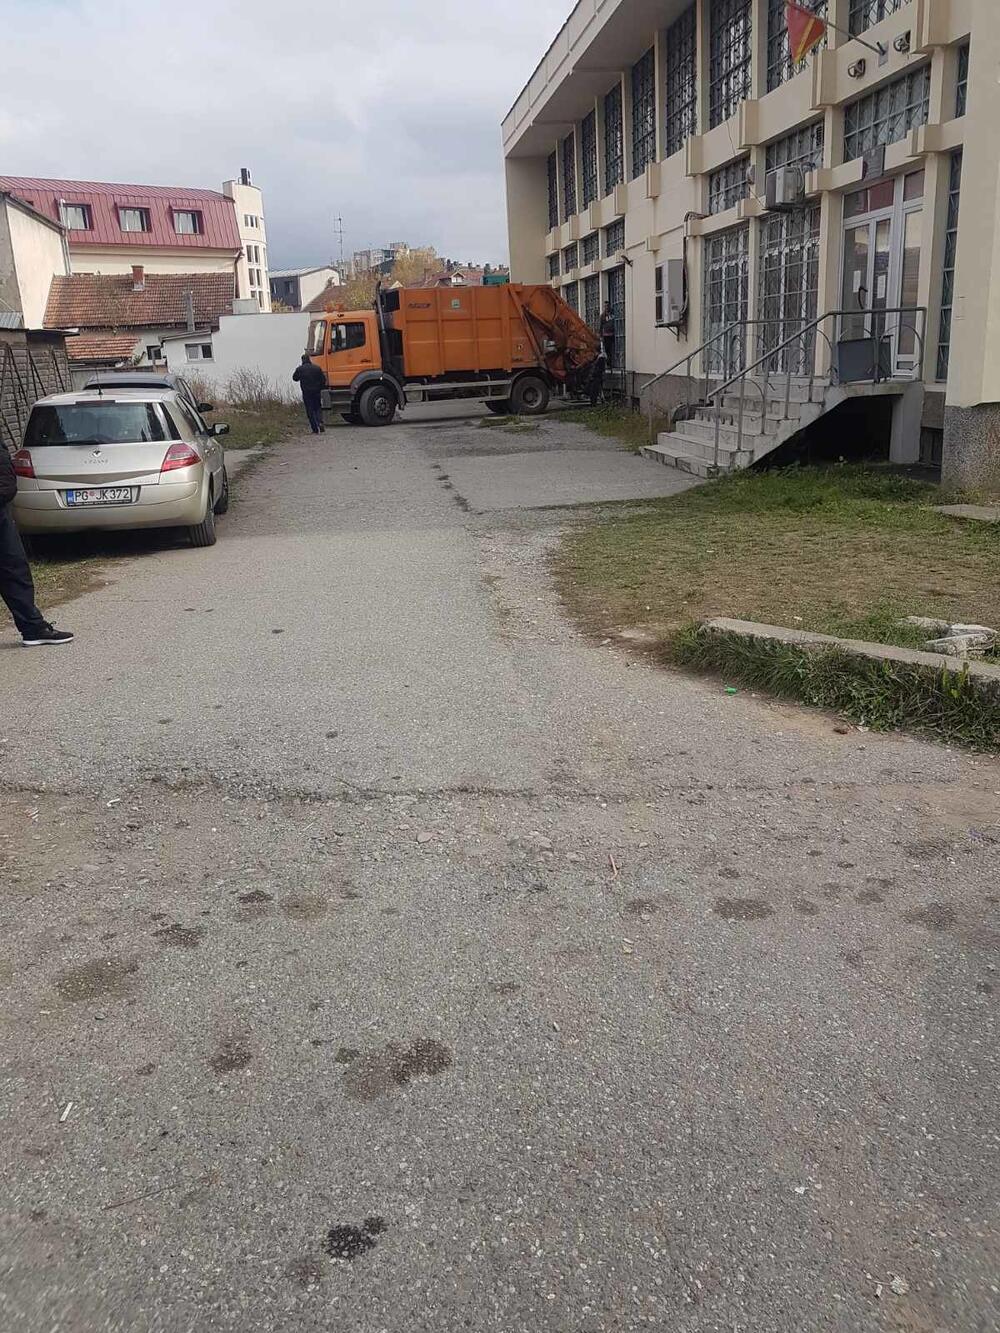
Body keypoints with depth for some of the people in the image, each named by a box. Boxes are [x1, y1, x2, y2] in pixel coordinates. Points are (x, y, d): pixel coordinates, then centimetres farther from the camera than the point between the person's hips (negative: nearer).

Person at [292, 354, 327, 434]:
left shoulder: (299, 369, -5)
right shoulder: (317, 368, -2)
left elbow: (295, 378, 10)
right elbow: (323, 380, 1)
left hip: (306, 393, -1)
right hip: (317, 392, 2)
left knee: (310, 411, 3)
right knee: (318, 409, 16)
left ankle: (315, 429, -2)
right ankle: (320, 422, -9)